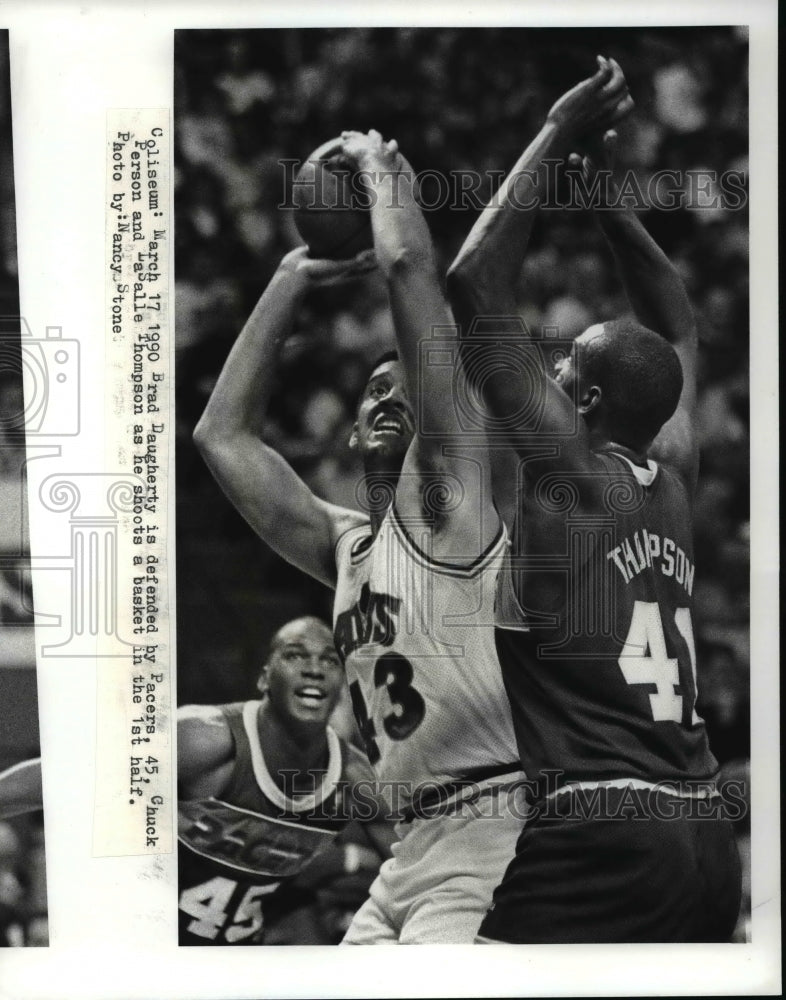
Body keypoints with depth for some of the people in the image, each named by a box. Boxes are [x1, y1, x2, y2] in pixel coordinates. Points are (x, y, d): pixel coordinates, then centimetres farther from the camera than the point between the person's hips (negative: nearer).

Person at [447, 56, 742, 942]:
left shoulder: (567, 469, -5)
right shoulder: (672, 481, 13)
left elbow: (477, 283, -8)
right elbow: (677, 334, 30)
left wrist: (554, 138, 1)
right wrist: (601, 184, 28)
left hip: (599, 835, -8)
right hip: (706, 836, 8)